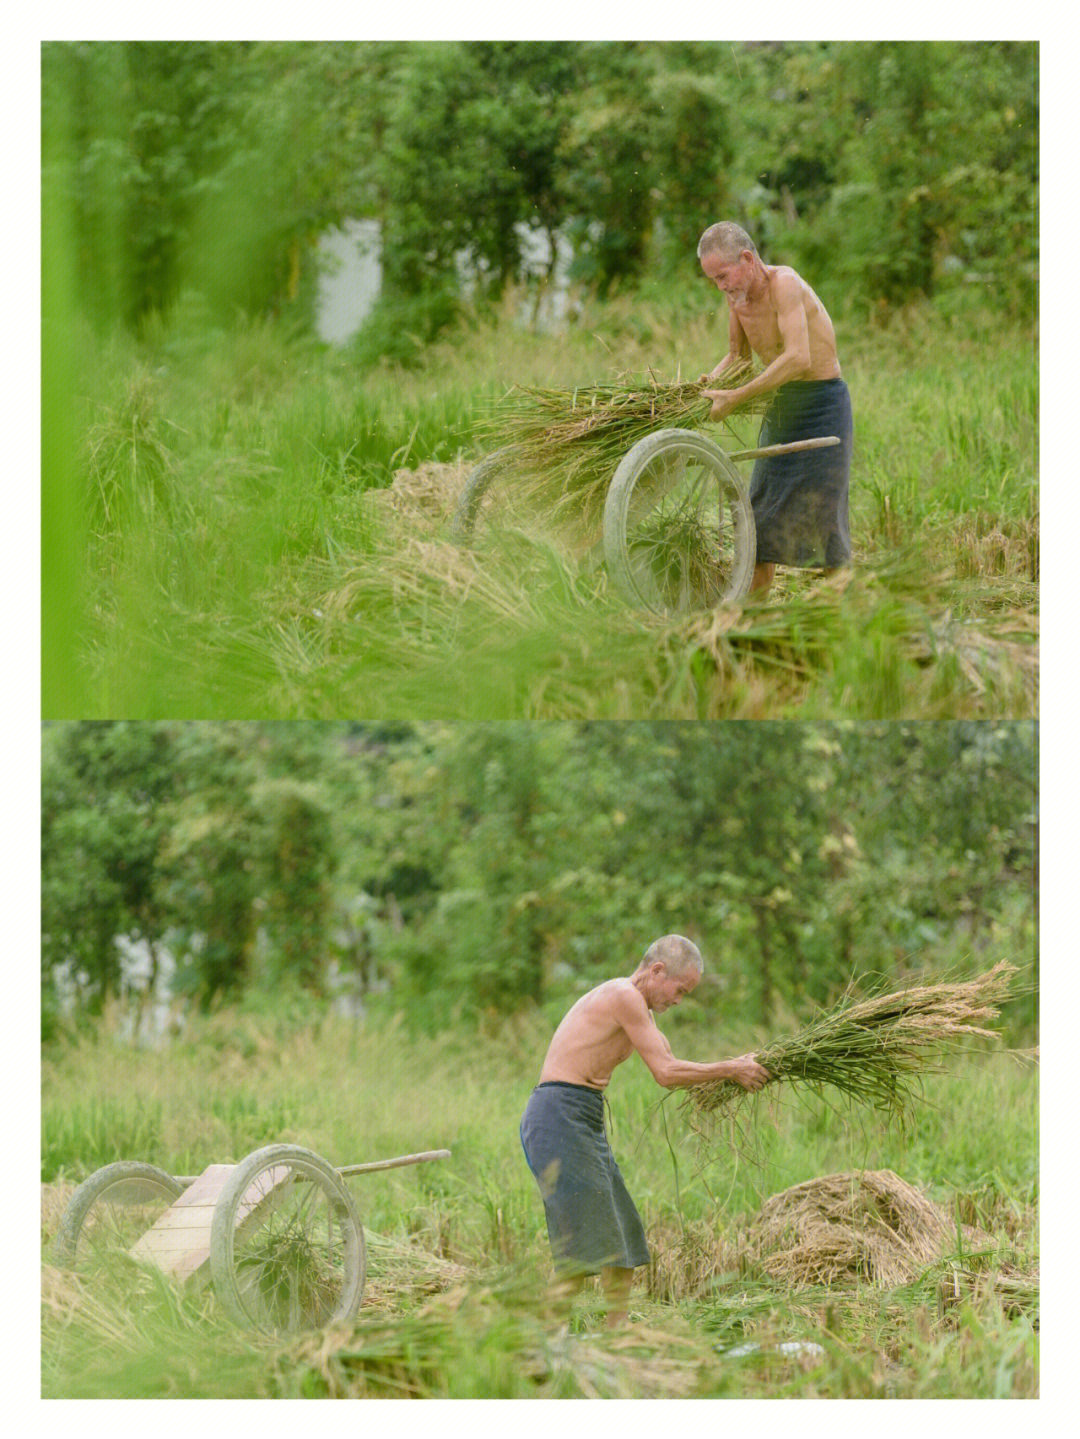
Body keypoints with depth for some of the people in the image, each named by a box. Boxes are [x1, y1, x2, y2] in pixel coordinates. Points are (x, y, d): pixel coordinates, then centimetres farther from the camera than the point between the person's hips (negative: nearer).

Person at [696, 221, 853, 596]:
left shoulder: (785, 284, -23)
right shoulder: (737, 295, 1)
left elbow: (799, 358, -33)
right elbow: (738, 355, 17)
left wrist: (736, 396, -32)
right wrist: (711, 381, -5)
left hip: (823, 402, -7)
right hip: (781, 407, 7)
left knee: (820, 514, -7)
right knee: (761, 514, 3)